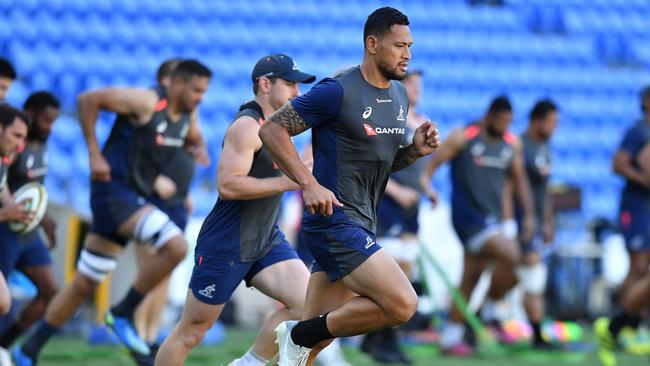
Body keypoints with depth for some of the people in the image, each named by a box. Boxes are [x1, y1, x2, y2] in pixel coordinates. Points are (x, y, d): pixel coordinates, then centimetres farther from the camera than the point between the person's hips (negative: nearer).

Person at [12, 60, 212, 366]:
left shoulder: (186, 122, 9)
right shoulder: (145, 103, -13)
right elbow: (87, 100, -11)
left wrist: (158, 179, 10)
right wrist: (95, 154, -14)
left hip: (133, 199, 8)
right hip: (112, 190, -8)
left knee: (84, 285, 10)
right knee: (176, 246, -23)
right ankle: (122, 313, -10)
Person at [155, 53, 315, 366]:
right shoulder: (247, 126, -16)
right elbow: (228, 185, -26)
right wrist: (289, 181, -25)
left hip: (266, 242, 8)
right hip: (225, 245, -8)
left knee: (306, 304, -12)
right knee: (190, 333, 3)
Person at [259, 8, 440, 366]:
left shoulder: (399, 95, 12)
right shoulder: (338, 92, -14)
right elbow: (271, 129, -12)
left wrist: (415, 150, 2)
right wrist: (310, 184, -21)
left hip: (360, 225, 9)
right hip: (334, 220, -9)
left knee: (315, 335, 10)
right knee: (402, 304, -20)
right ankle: (300, 335, -6)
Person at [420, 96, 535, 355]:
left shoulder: (512, 144, 10)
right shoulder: (463, 137, -7)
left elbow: (519, 179, 20)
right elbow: (431, 164, -8)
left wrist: (528, 214, 15)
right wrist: (426, 186, -27)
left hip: (491, 218, 7)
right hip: (468, 215, -7)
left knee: (471, 278, 9)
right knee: (510, 256, -22)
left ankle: (451, 336, 16)